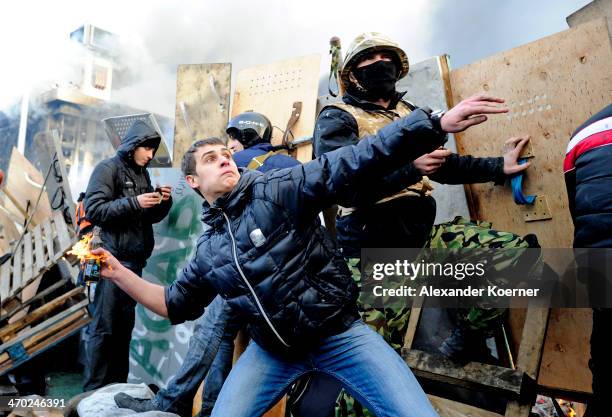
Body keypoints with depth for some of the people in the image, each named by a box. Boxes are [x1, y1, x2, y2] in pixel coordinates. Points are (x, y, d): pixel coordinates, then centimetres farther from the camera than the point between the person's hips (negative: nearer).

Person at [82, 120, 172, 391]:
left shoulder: (142, 174, 17)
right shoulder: (108, 168, -3)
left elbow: (151, 217, 20)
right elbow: (93, 210, -13)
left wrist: (163, 202, 0)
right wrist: (134, 203, -20)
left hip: (134, 260, 7)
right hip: (113, 259, -7)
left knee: (125, 324, 11)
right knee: (104, 326, -2)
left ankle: (118, 384, 22)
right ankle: (94, 389, 9)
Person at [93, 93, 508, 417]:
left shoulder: (277, 189, -12)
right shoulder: (208, 250, 6)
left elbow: (351, 165, -22)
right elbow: (176, 304, 17)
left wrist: (438, 124, -29)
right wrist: (120, 274, 8)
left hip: (339, 333, -3)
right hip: (273, 350, 4)